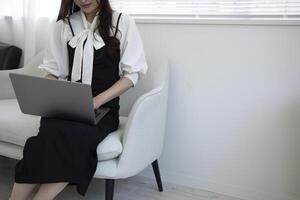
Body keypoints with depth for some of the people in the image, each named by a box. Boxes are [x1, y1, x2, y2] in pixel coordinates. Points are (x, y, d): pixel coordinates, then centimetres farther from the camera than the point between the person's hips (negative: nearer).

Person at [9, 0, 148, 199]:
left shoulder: (123, 22, 5)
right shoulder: (63, 25, 14)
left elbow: (132, 73, 1)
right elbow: (54, 72, 15)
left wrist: (97, 100, -14)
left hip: (104, 107, -2)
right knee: (52, 132, -32)